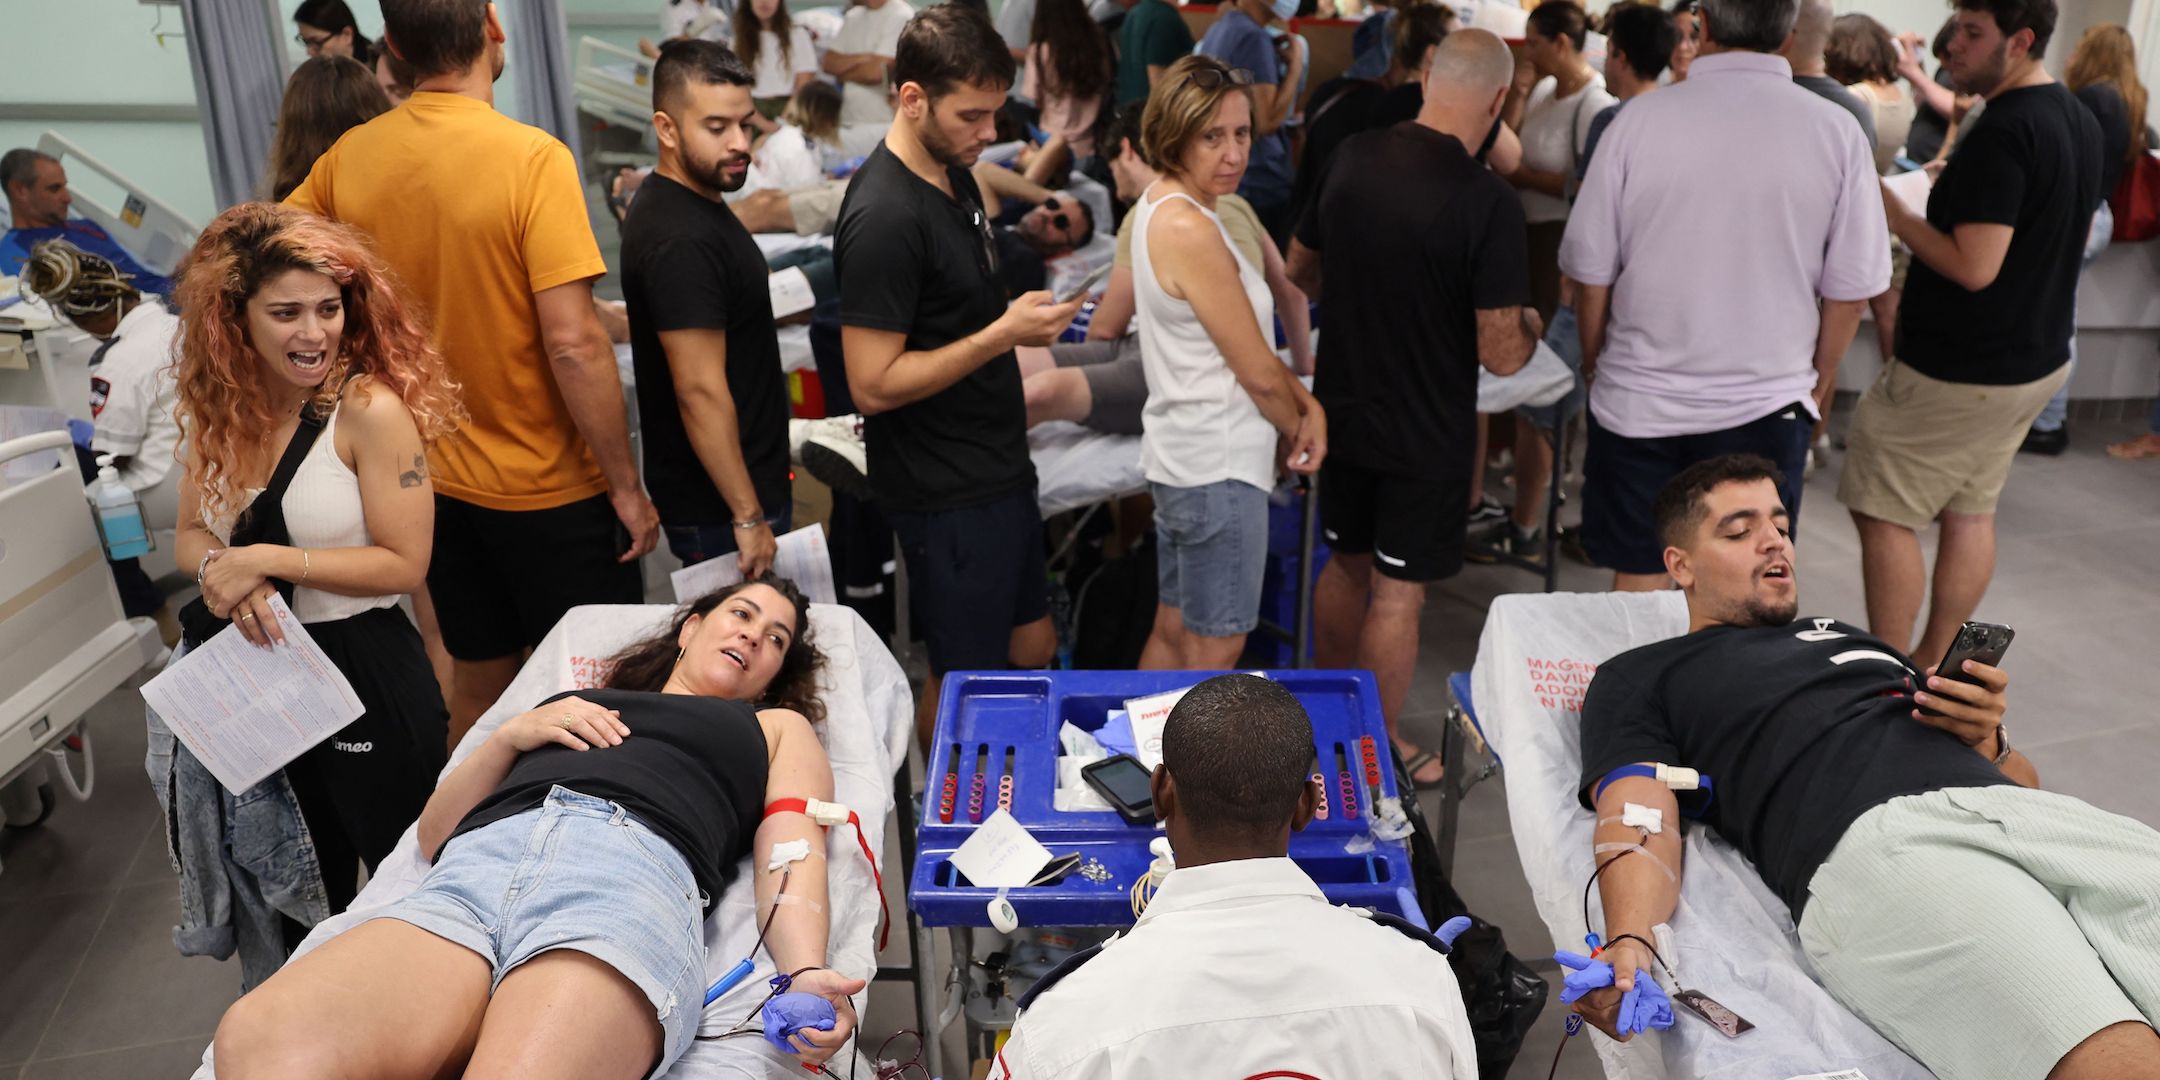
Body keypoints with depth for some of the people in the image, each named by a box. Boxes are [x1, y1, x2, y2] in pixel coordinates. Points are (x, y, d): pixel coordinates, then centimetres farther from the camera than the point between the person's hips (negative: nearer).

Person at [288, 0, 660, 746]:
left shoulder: (350, 157, -2)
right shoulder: (532, 158, -19)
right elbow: (573, 345, -23)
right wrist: (627, 487, -14)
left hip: (437, 480, 6)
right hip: (548, 488, -5)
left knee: (478, 687, 20)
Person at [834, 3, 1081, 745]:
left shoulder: (954, 175, 6)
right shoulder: (884, 218, -23)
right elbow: (873, 384, -24)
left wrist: (1023, 314, 7)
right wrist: (1004, 335, -24)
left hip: (997, 467, 9)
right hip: (945, 492, -9)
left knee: (1032, 647, 21)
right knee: (965, 681, 8)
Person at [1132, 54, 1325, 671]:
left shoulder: (1160, 206, 8)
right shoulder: (1191, 231, -22)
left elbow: (1247, 342, 13)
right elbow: (1258, 372, -17)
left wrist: (1306, 404, 1)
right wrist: (1300, 432, 2)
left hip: (1180, 458, 10)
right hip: (1219, 469, -10)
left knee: (1173, 631, 21)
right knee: (1215, 652, 4)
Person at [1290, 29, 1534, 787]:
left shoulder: (1351, 158, -4)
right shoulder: (1488, 202, -21)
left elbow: (1301, 271, 10)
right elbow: (1502, 355, -19)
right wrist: (1530, 324, 2)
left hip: (1342, 412, 6)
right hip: (1426, 437, -6)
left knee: (1346, 564, 21)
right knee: (1397, 593, 8)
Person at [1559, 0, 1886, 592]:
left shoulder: (1639, 119, -9)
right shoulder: (1837, 132, -6)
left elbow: (1590, 267, -5)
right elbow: (1852, 285, -1)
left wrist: (1593, 360, 12)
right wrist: (1822, 377, 17)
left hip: (1639, 398, 0)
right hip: (1767, 404, 1)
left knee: (1638, 584, 12)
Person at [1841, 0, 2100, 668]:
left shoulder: (2003, 131, -23)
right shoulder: (2081, 121, 9)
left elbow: (1974, 267, -26)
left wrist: (1896, 217, -14)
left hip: (1957, 374, -10)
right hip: (2039, 357, 10)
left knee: (1885, 513, 0)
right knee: (1971, 513, 16)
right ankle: (1934, 666, 28)